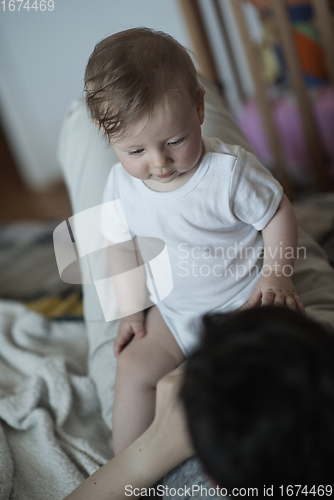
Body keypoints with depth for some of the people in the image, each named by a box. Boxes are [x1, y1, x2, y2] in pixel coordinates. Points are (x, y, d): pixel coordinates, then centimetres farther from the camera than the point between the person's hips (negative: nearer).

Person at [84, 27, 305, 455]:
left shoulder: (231, 171, -23)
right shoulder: (120, 184, -10)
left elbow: (277, 213, -8)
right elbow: (121, 245, 5)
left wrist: (276, 276, -12)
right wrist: (130, 309, 2)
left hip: (244, 297, -3)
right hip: (175, 310, 4)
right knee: (134, 368, -7)